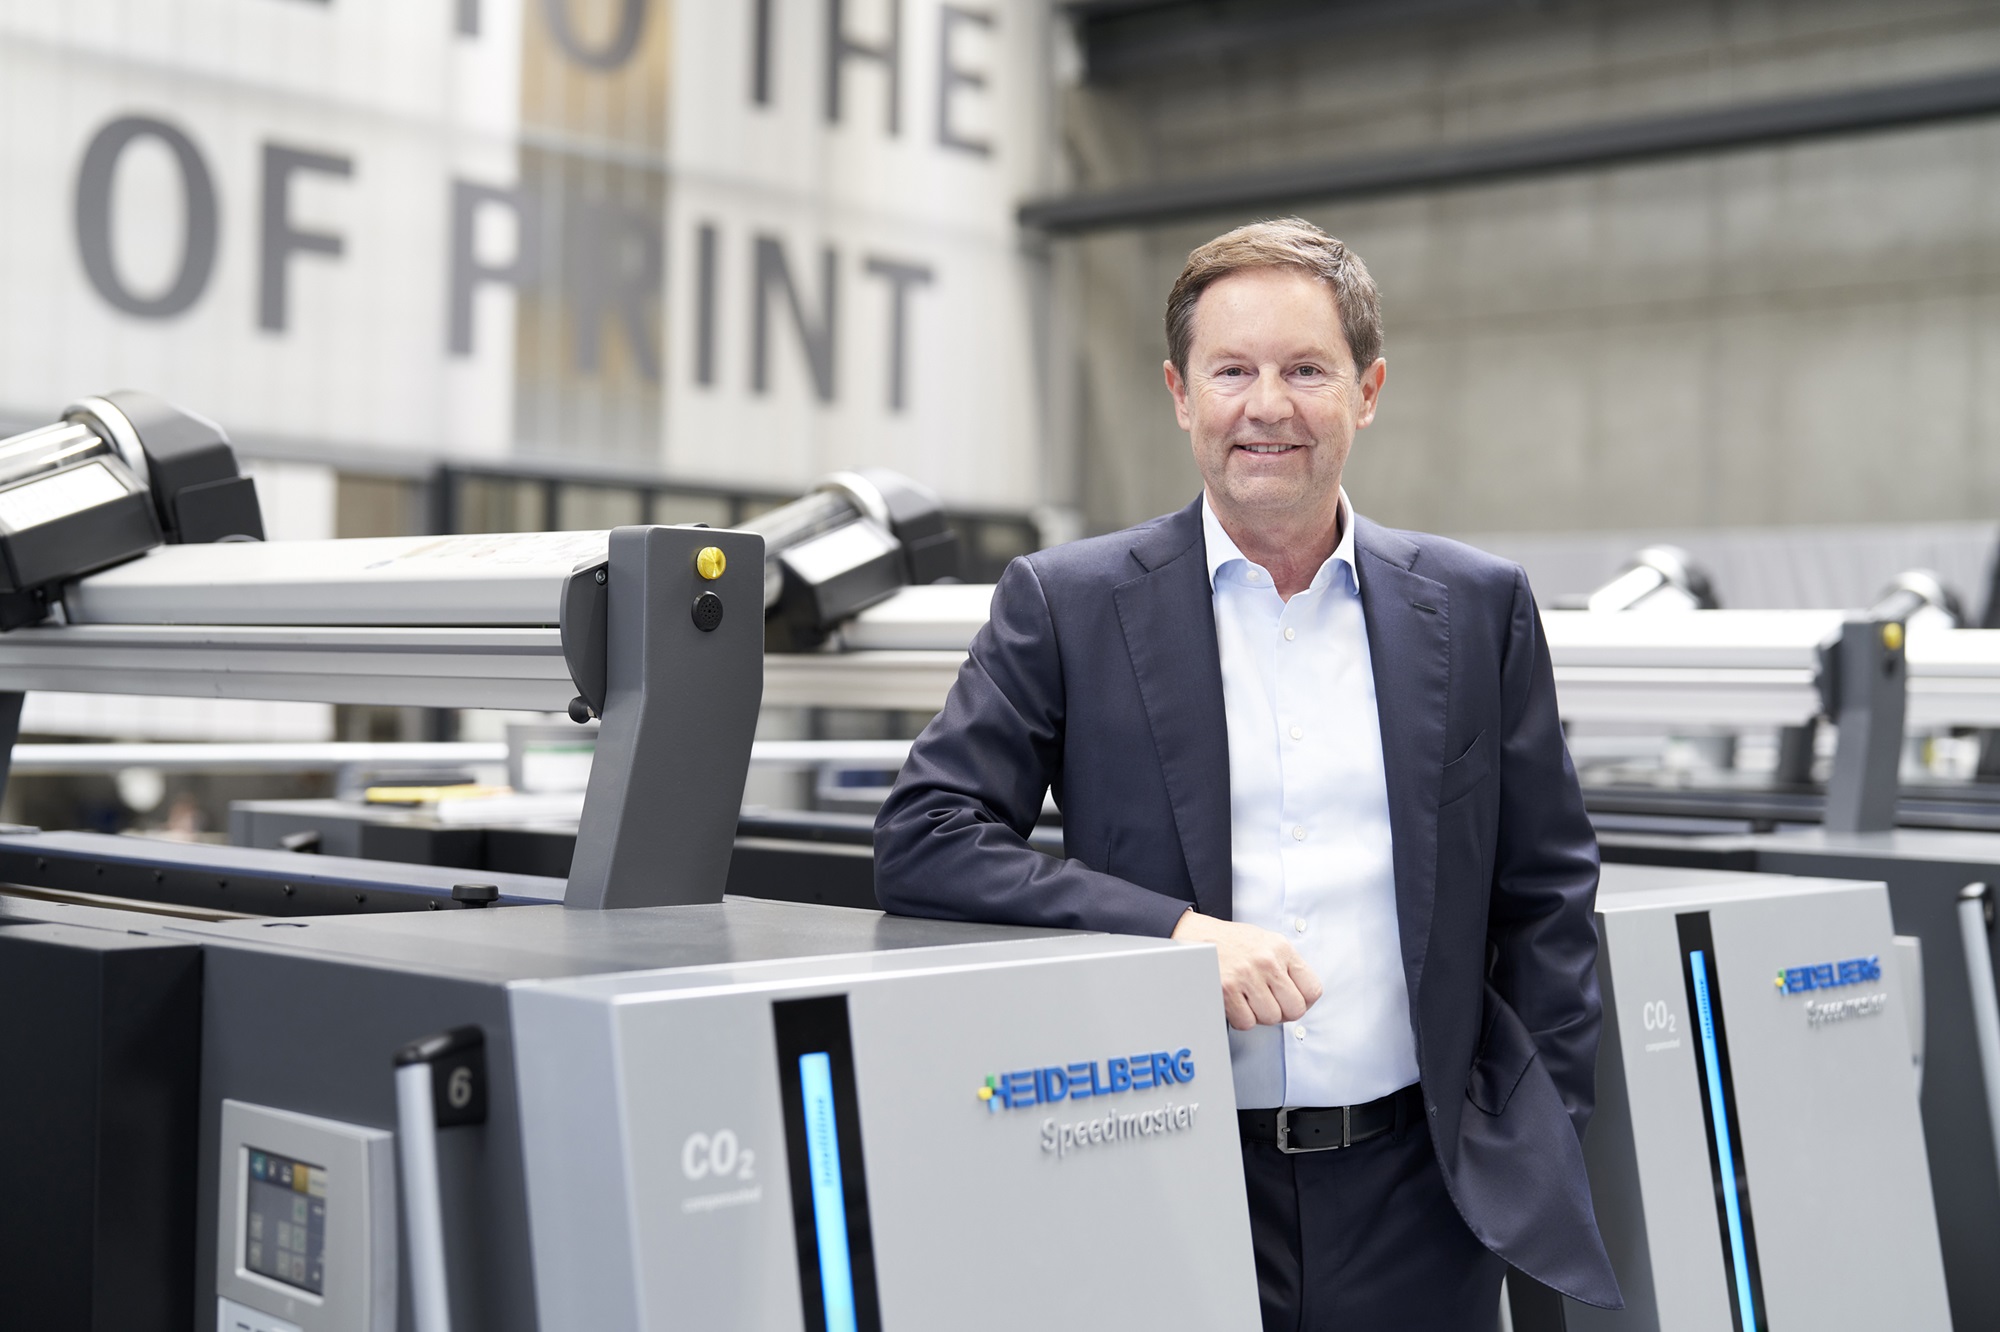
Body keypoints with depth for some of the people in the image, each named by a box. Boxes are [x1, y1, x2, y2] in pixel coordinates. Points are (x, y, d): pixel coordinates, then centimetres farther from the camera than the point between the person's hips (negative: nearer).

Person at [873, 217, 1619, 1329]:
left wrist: (1541, 1146, 3)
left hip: (1415, 1193, 2)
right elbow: (925, 841, -8)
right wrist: (1179, 932, -17)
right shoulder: (1066, 604, -1)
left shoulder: (1480, 608, 7)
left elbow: (1548, 892, 10)